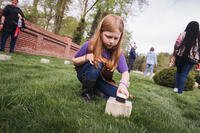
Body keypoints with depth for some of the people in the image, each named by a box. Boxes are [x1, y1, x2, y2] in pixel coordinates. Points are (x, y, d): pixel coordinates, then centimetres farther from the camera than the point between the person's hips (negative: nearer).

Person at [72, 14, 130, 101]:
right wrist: (86, 57, -30)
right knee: (96, 64, -36)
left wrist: (123, 84, -47)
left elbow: (125, 72, -25)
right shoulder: (90, 45, -23)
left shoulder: (117, 52, -17)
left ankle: (95, 88, 7)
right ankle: (86, 91, -12)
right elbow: (74, 61, -9)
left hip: (101, 79, 3)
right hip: (84, 74, -2)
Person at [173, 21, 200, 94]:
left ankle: (176, 87, 10)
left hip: (181, 56, 0)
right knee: (184, 74, 6)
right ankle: (180, 90, 5)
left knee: (178, 72, 17)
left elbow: (177, 44, -7)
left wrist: (175, 53, 5)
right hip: (192, 58, 1)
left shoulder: (183, 34, -3)